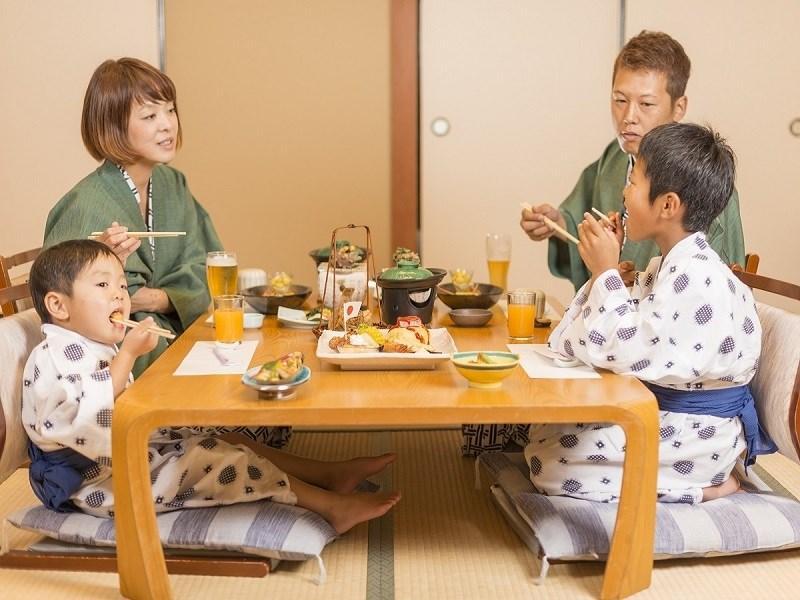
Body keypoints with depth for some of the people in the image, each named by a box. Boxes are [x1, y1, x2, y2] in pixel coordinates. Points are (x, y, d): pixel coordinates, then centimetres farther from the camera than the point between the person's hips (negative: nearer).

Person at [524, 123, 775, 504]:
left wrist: (606, 274, -22)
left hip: (694, 435, -10)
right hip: (657, 409, 10)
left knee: (548, 459, -14)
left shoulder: (698, 279, -24)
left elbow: (632, 354, -31)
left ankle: (702, 489, -5)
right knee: (543, 430, 8)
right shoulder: (667, 266, 8)